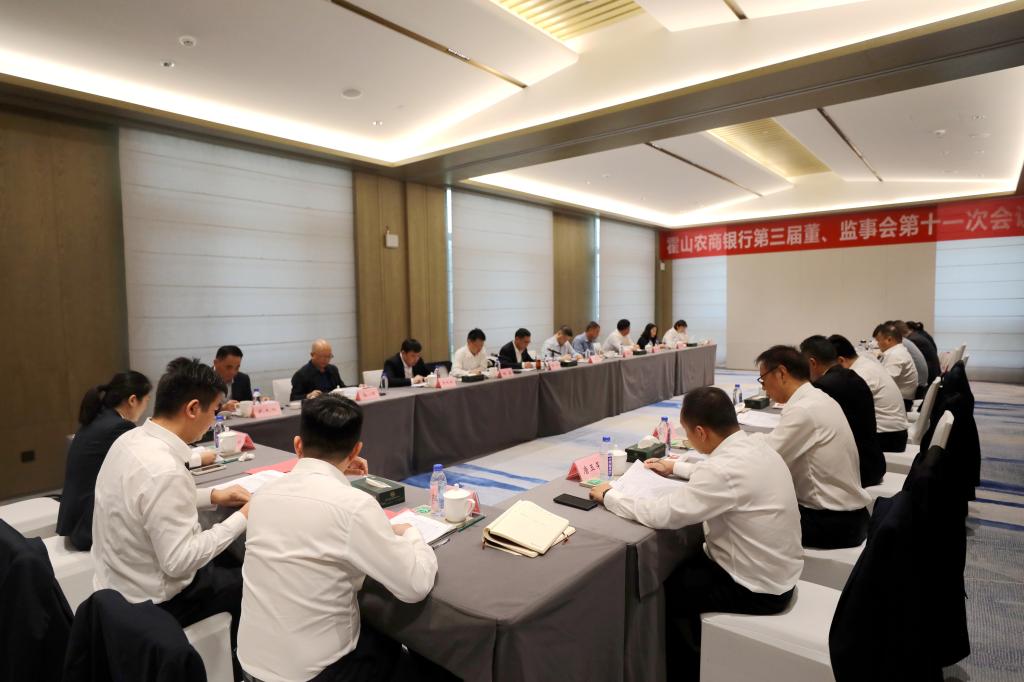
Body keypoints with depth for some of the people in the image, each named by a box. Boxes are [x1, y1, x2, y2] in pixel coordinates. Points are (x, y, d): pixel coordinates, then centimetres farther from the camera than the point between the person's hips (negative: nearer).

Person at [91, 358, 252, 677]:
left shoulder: (130, 439, -6)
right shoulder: (164, 469, -34)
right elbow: (179, 562, -29)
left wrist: (212, 495, 5)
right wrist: (241, 518, -20)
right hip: (150, 601, -8)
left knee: (229, 565, 23)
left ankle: (232, 651, 41)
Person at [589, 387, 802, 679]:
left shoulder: (727, 467, -32)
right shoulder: (754, 447, -4)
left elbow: (662, 514, -28)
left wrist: (608, 495, -14)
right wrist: (676, 467, 21)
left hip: (757, 588, -8)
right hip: (775, 570, 8)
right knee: (678, 568, 21)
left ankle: (686, 669, 30)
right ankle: (699, 650, 39)